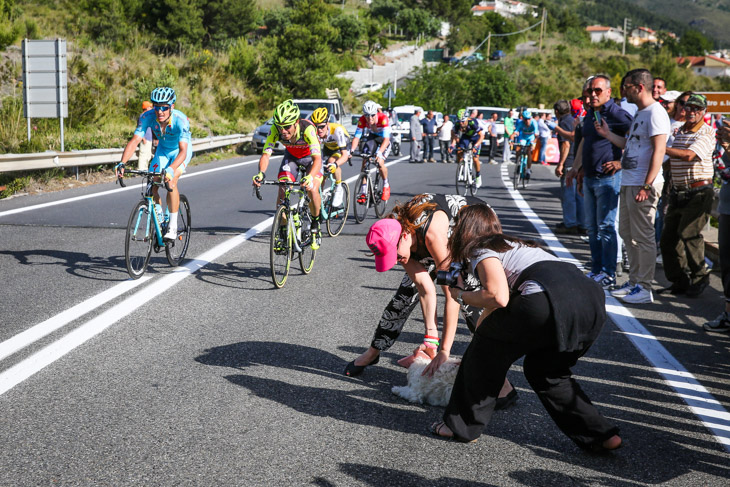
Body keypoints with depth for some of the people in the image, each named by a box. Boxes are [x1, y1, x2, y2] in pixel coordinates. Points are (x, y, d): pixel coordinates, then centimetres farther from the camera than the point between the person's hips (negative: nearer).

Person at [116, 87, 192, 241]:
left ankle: (173, 226, -17)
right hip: (162, 150, 4)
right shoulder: (147, 117, -27)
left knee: (171, 182, -26)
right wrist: (122, 163, -48)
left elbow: (183, 151, -45)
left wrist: (171, 169, -62)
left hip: (180, 151, -4)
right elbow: (134, 141, -32)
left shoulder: (181, 120, -36)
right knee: (152, 186, -10)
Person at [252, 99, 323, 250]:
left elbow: (317, 159, -47)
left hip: (311, 157, -3)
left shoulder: (307, 128, -40)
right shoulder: (275, 130, -30)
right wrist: (261, 173, -52)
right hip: (291, 156, 3)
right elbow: (266, 154, -31)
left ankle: (315, 225, -1)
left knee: (312, 190, -25)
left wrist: (310, 177, -67)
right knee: (282, 190, -15)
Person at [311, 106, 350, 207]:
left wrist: (335, 164, -62)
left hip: (343, 148, -5)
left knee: (332, 162, -34)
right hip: (328, 149, 5)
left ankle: (339, 189, -15)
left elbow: (345, 155, -43)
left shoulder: (337, 130, -39)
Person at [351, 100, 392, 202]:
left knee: (380, 162, -24)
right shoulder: (362, 120, -24)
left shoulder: (383, 118, -36)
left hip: (384, 140, -4)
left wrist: (380, 152, -58)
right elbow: (357, 136, -26)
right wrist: (351, 150, -44)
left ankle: (386, 185, 3)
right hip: (372, 137, 4)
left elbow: (386, 139, -43)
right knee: (364, 161, -14)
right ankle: (363, 192, -10)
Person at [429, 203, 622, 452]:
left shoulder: (482, 250, 12)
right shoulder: (513, 244, 38)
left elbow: (498, 298, -6)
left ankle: (462, 425, 24)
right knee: (544, 369, 26)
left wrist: (462, 296, 14)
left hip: (552, 300, -8)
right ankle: (601, 435, 19)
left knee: (488, 347, 14)